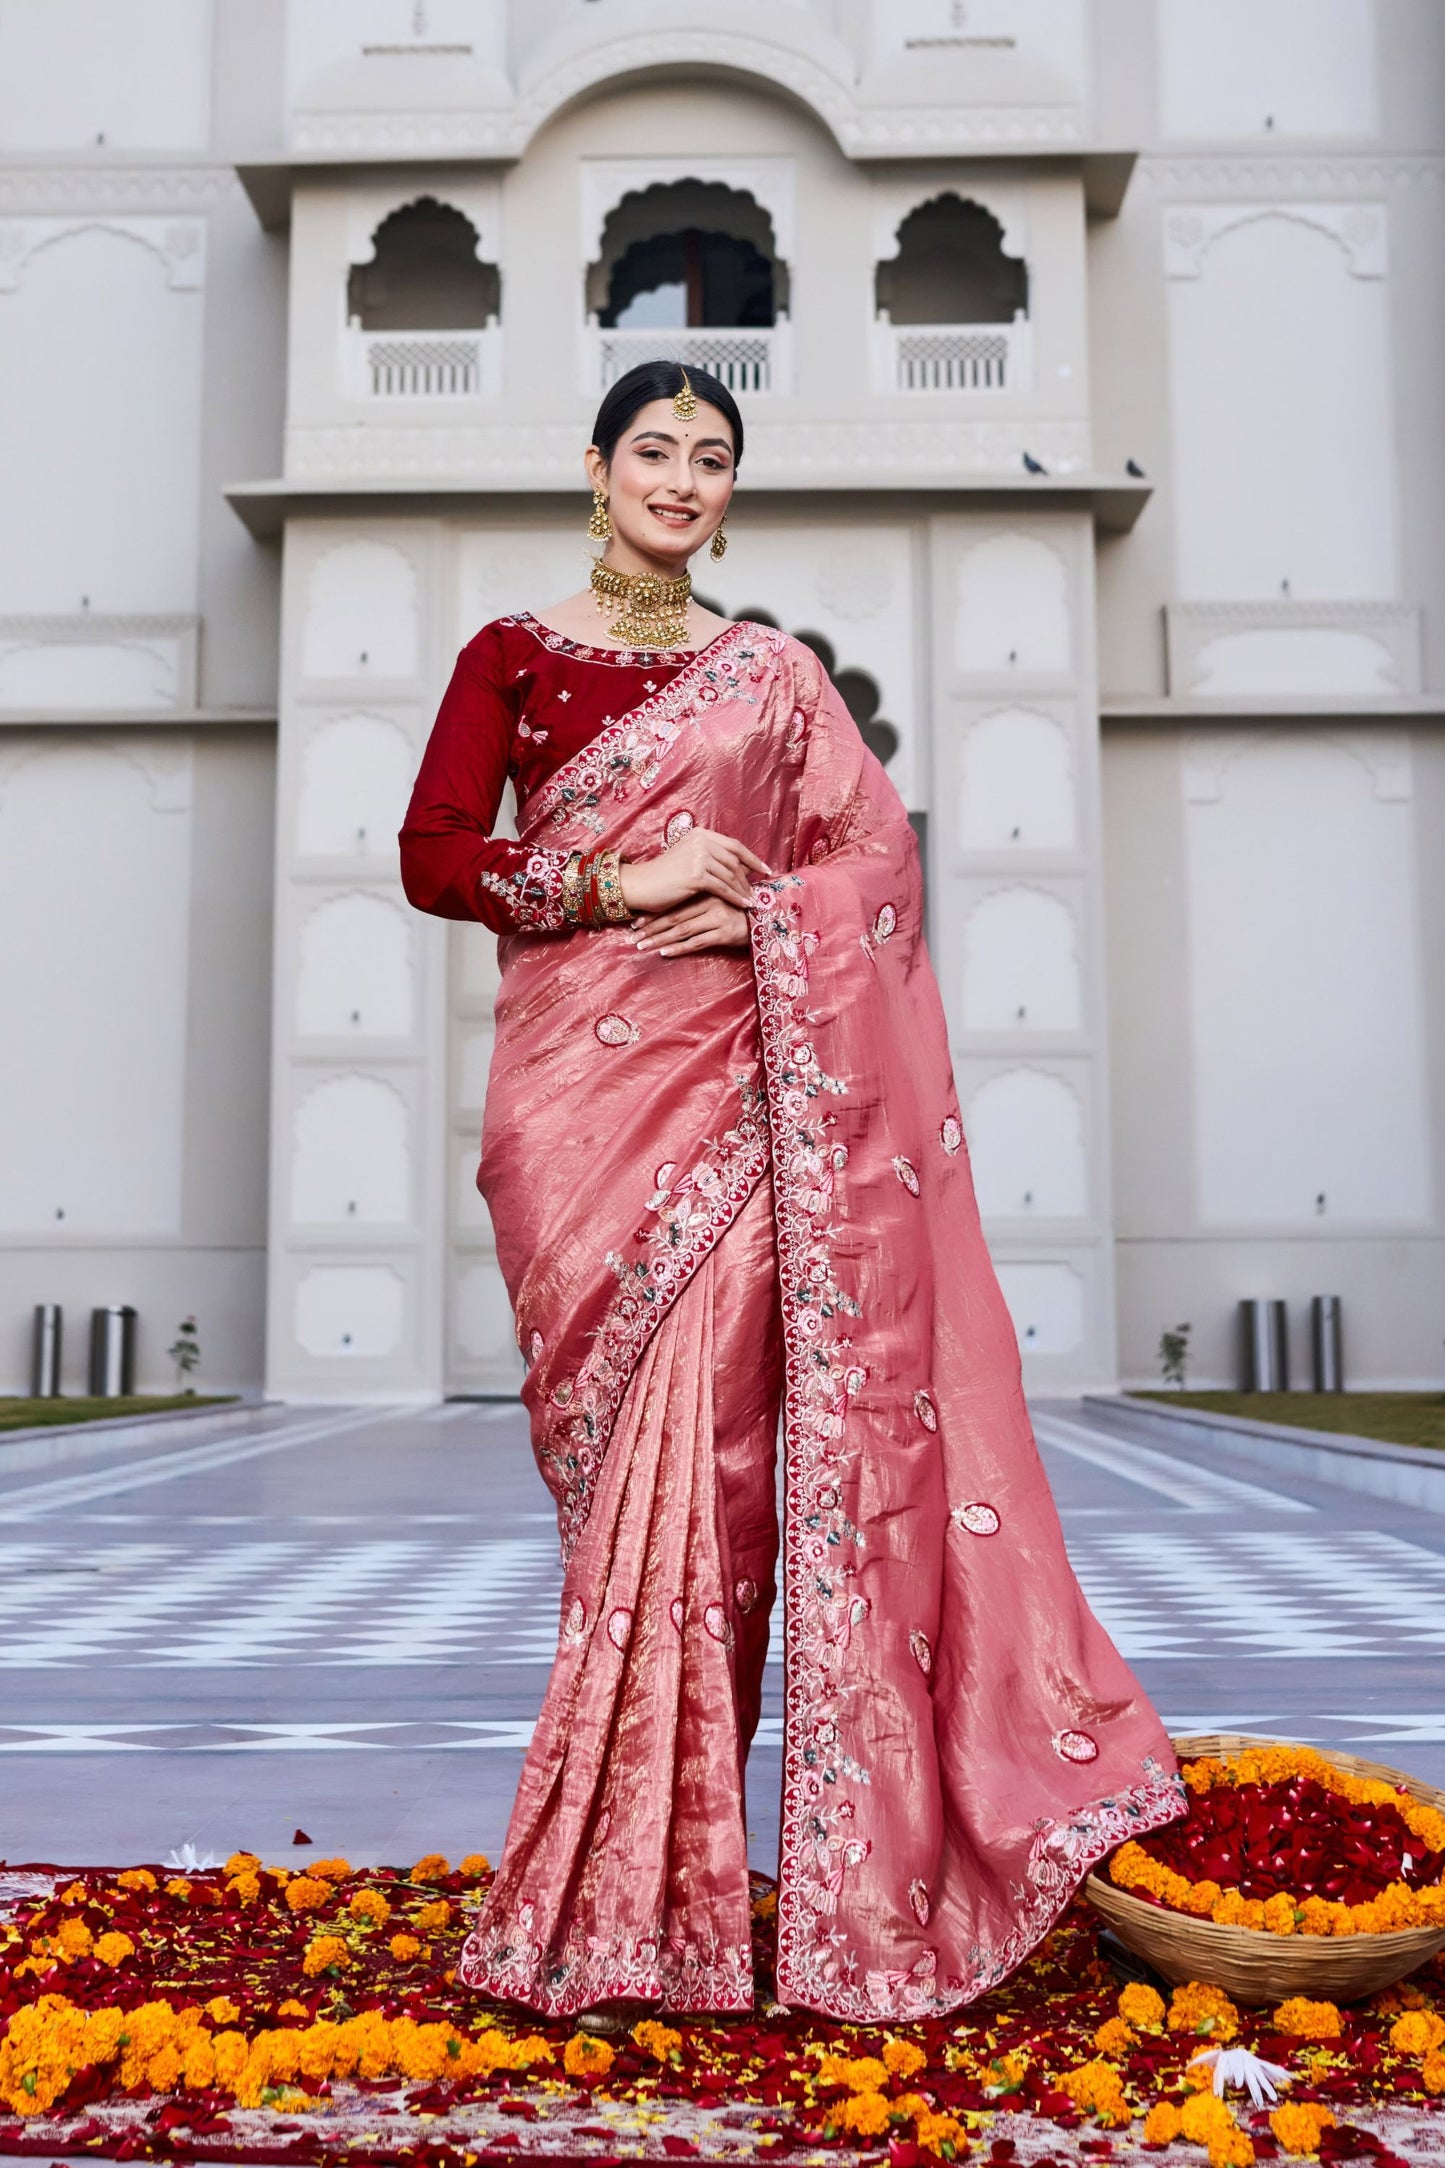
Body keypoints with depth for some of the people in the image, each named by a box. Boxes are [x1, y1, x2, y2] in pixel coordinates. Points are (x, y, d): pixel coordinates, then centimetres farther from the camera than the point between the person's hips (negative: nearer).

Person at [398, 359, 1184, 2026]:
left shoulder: (775, 677, 15)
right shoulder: (513, 657, 11)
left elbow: (879, 855, 9)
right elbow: (432, 857, 1)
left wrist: (760, 915, -10)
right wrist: (626, 882, -10)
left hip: (734, 1079, 1)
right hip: (577, 1082, 0)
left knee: (711, 1441, -8)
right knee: (627, 1451, 0)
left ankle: (661, 1873, 6)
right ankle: (626, 1880, 14)